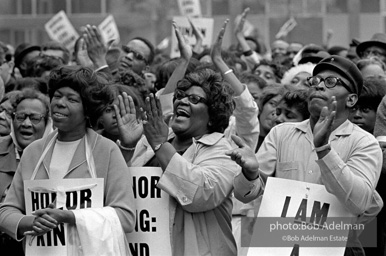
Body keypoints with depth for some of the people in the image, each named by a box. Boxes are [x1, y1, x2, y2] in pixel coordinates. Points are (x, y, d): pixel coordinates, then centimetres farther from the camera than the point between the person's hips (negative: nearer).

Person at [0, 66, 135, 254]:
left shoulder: (107, 151, -7)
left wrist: (66, 217, -20)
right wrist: (31, 222, -16)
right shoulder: (33, 151, 5)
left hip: (92, 252, -3)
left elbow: (125, 217, -13)